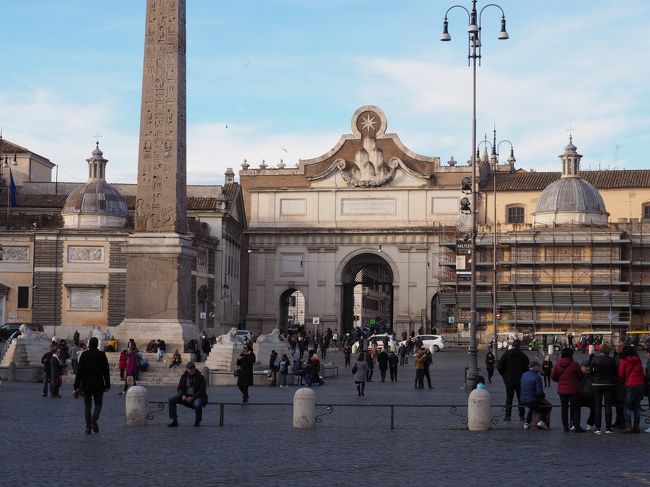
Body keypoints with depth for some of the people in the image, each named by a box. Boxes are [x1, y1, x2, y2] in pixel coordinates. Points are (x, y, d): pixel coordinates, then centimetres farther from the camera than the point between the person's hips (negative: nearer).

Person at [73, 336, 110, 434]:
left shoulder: (84, 355, -3)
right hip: (98, 385, 0)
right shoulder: (102, 355, -3)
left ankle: (88, 427, 6)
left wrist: (76, 386, 0)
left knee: (87, 406, 9)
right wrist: (107, 385, 5)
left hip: (86, 385, 0)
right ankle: (94, 419, -15)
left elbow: (79, 371, -3)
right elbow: (106, 371, -2)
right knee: (98, 404, 12)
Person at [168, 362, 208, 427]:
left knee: (197, 404, -39)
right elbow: (179, 389, 3)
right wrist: (182, 395, -20)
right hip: (186, 396, 4)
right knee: (171, 399, -16)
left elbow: (202, 392, -13)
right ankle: (173, 420, -13)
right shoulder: (184, 376, 3)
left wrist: (192, 397, -25)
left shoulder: (200, 377, -9)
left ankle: (197, 421, -9)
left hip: (197, 397, -4)